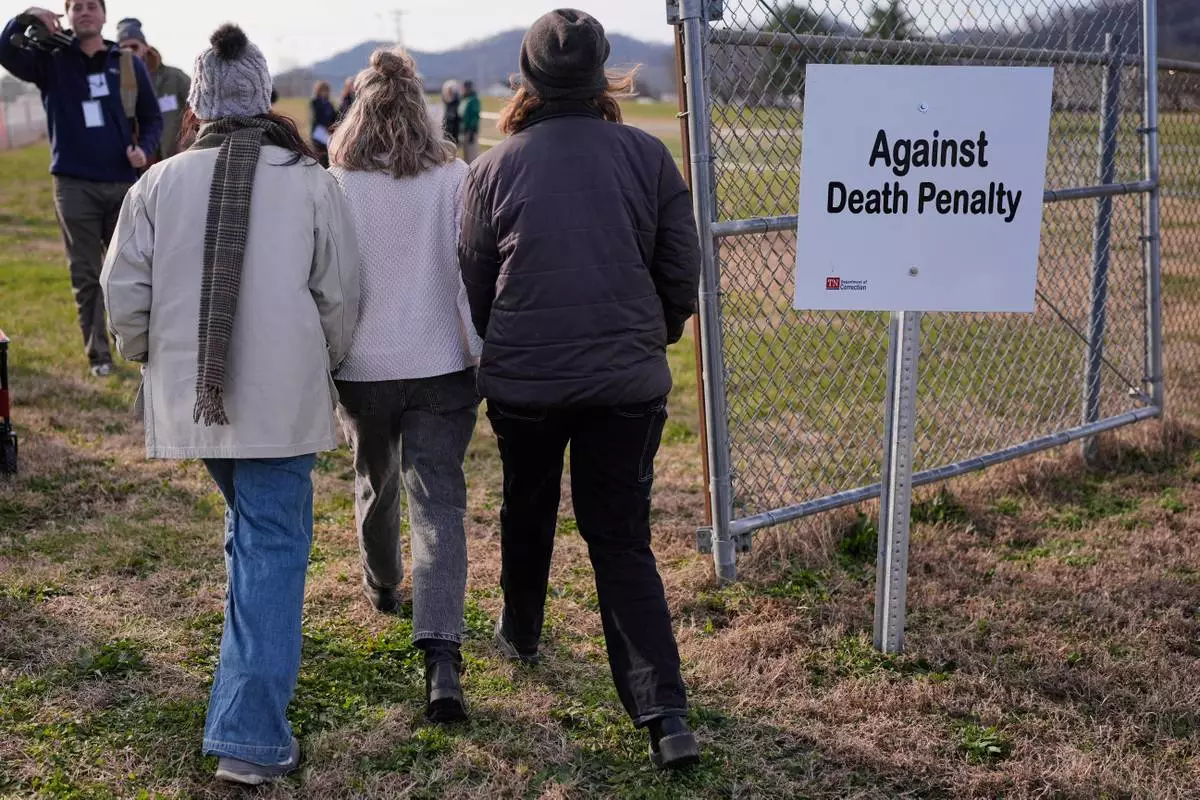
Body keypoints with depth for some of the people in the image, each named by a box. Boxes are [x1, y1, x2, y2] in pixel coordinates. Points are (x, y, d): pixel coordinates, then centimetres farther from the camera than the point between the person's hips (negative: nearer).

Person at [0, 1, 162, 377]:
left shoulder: (129, 64, 6)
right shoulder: (51, 59, 2)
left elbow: (152, 117, 9)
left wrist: (144, 149, -11)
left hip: (124, 183, 1)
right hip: (74, 185, -1)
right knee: (86, 275, 3)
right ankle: (98, 353, 11)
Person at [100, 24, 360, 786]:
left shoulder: (161, 184, -1)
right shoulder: (310, 183, -6)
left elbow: (125, 292, 0)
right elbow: (340, 297, -3)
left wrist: (148, 353, 20)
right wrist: (321, 365, 15)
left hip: (193, 398, 3)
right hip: (283, 400, -3)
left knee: (250, 526, 25)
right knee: (273, 544, 0)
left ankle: (254, 667, 37)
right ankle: (252, 736, -5)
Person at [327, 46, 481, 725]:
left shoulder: (336, 185, -4)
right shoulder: (453, 177, -5)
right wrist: (485, 357, -1)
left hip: (362, 369, 1)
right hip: (441, 366, -1)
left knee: (375, 482, 25)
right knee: (440, 502, -2)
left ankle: (383, 586, 51)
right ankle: (441, 657, -16)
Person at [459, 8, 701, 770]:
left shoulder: (495, 167, -3)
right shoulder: (647, 156, -4)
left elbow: (474, 283, 5)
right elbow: (682, 270, 0)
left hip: (524, 379, 1)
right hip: (627, 378, 0)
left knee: (528, 512, 24)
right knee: (623, 537, 5)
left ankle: (521, 634, 46)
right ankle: (665, 710, -4)